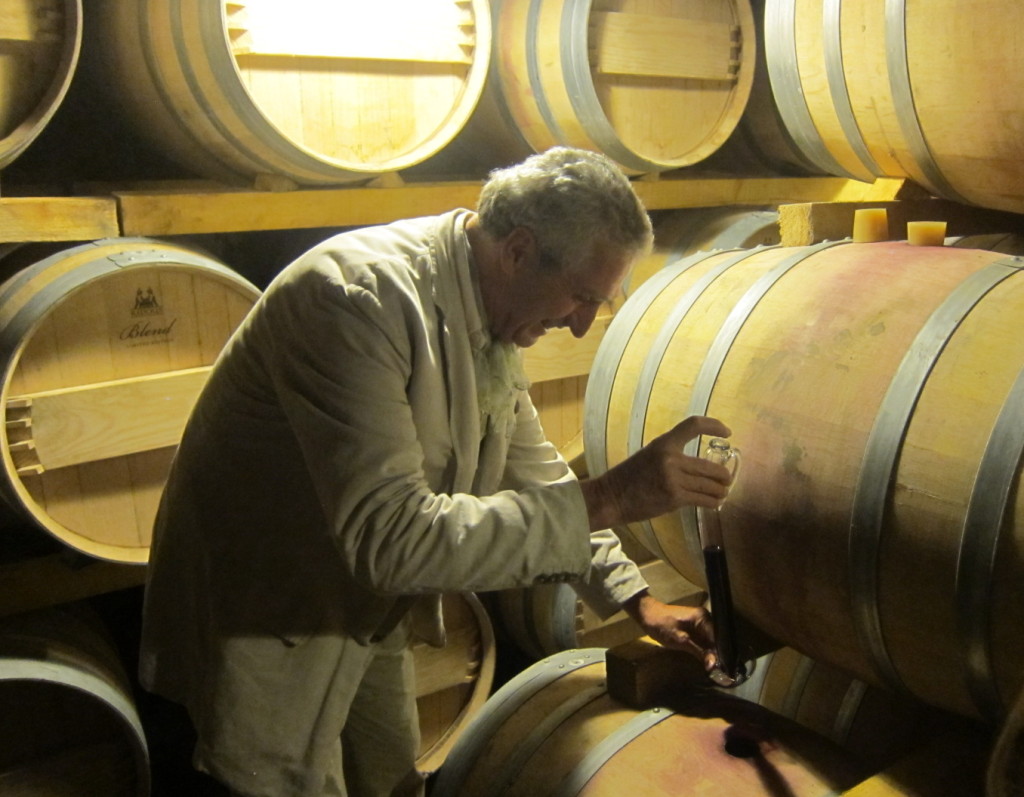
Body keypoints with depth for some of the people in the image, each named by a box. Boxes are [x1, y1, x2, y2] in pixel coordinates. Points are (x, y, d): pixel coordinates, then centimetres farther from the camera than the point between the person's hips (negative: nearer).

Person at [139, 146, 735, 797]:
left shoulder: (490, 314, -3)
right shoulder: (358, 297, -30)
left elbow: (532, 472, 10)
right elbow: (392, 537, -37)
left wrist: (636, 600, 6)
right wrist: (608, 499, -36)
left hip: (369, 615, 8)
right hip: (261, 629, -8)